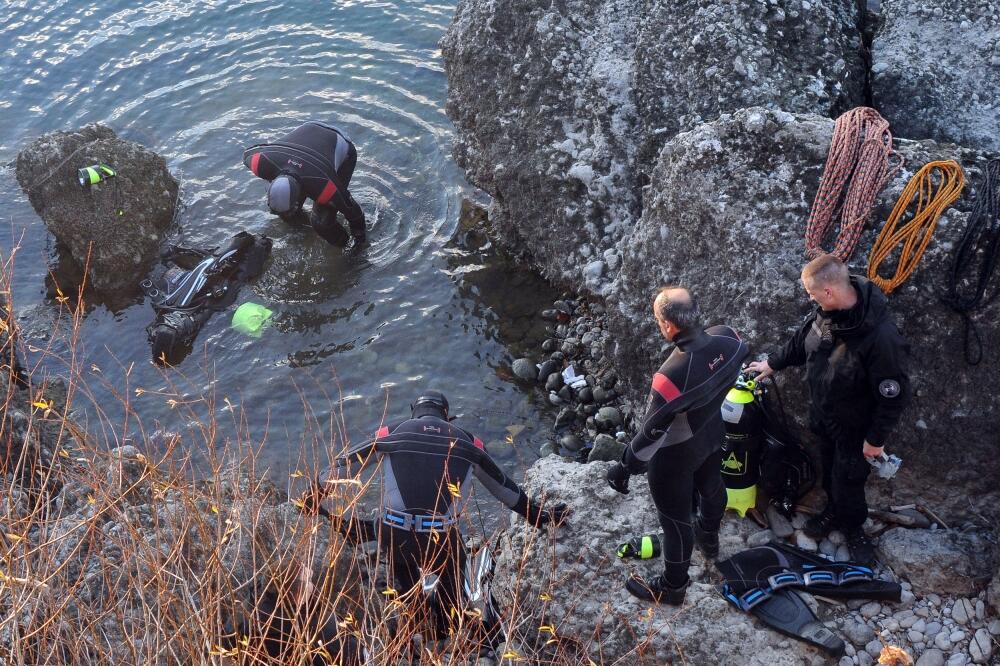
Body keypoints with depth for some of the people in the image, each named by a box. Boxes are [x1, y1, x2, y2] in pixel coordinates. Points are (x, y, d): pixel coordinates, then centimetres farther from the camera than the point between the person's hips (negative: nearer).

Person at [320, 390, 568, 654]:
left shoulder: (392, 433, 11)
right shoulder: (467, 442, 14)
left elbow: (344, 465, 17)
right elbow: (504, 487, 24)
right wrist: (539, 516, 36)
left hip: (396, 536, 1)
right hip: (444, 541, 0)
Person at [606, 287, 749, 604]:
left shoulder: (672, 375, -44)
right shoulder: (726, 338, -23)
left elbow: (651, 431, -32)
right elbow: (743, 353, 4)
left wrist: (624, 468, -16)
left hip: (677, 454, -7)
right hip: (713, 433, 7)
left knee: (675, 519, 16)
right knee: (710, 485, 35)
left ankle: (672, 587, 40)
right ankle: (709, 537, 66)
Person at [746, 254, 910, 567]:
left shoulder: (882, 338, -39)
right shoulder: (826, 311, -16)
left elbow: (893, 394, -28)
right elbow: (802, 339, 8)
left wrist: (876, 438, -18)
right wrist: (773, 364, 19)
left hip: (854, 426, -6)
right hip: (823, 415, 6)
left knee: (847, 479, 13)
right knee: (829, 469, 26)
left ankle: (853, 526, 39)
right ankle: (834, 510, 52)